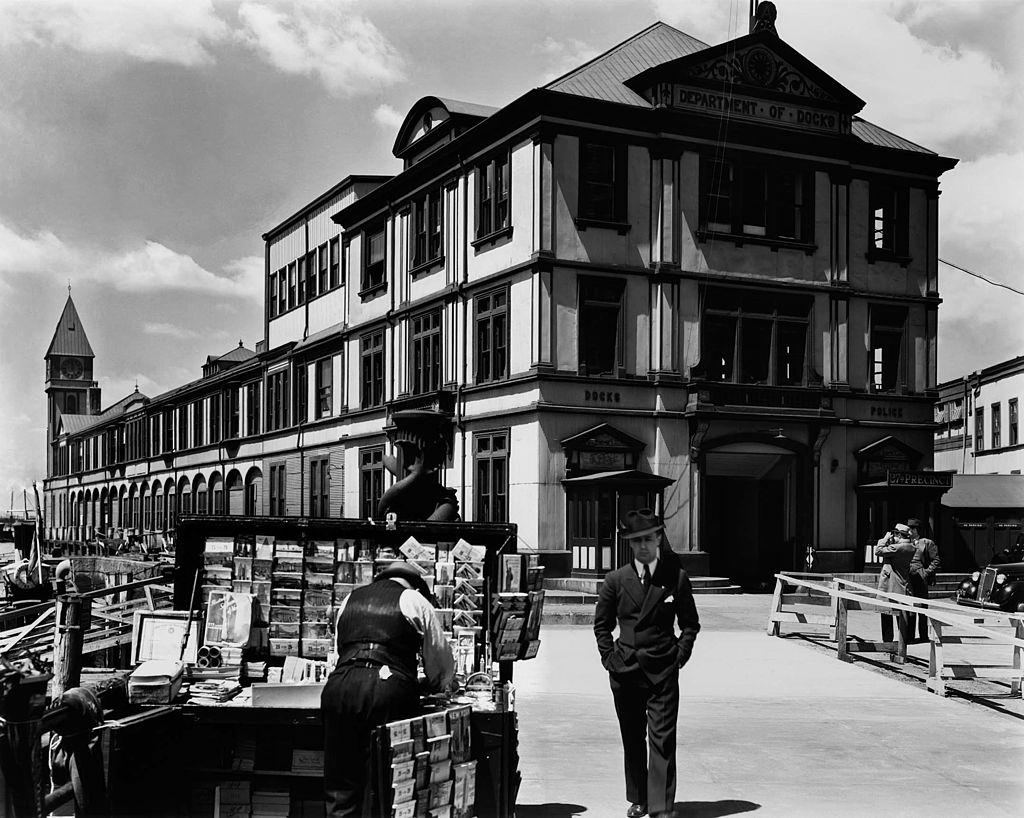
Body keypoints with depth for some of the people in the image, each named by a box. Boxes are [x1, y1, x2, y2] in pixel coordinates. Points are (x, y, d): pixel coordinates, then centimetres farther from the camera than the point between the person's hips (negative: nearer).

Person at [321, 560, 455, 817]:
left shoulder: (351, 599, 26)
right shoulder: (415, 601, 13)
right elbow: (442, 663, 17)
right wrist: (434, 686, 37)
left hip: (339, 687, 4)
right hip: (390, 689, -3)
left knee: (340, 787, 8)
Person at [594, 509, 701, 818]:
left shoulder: (677, 577, 0)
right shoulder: (615, 580, 3)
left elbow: (690, 623, 9)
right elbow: (601, 624, 13)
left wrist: (680, 655, 0)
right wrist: (609, 656, 4)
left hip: (663, 672, -2)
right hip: (625, 671, 2)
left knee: (662, 740, -7)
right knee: (632, 739, 11)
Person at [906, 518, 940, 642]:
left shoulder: (927, 543, 3)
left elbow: (935, 561, 1)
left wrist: (926, 572, -7)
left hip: (920, 580, -4)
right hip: (908, 579, 4)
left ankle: (923, 636, 6)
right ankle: (909, 635, 9)